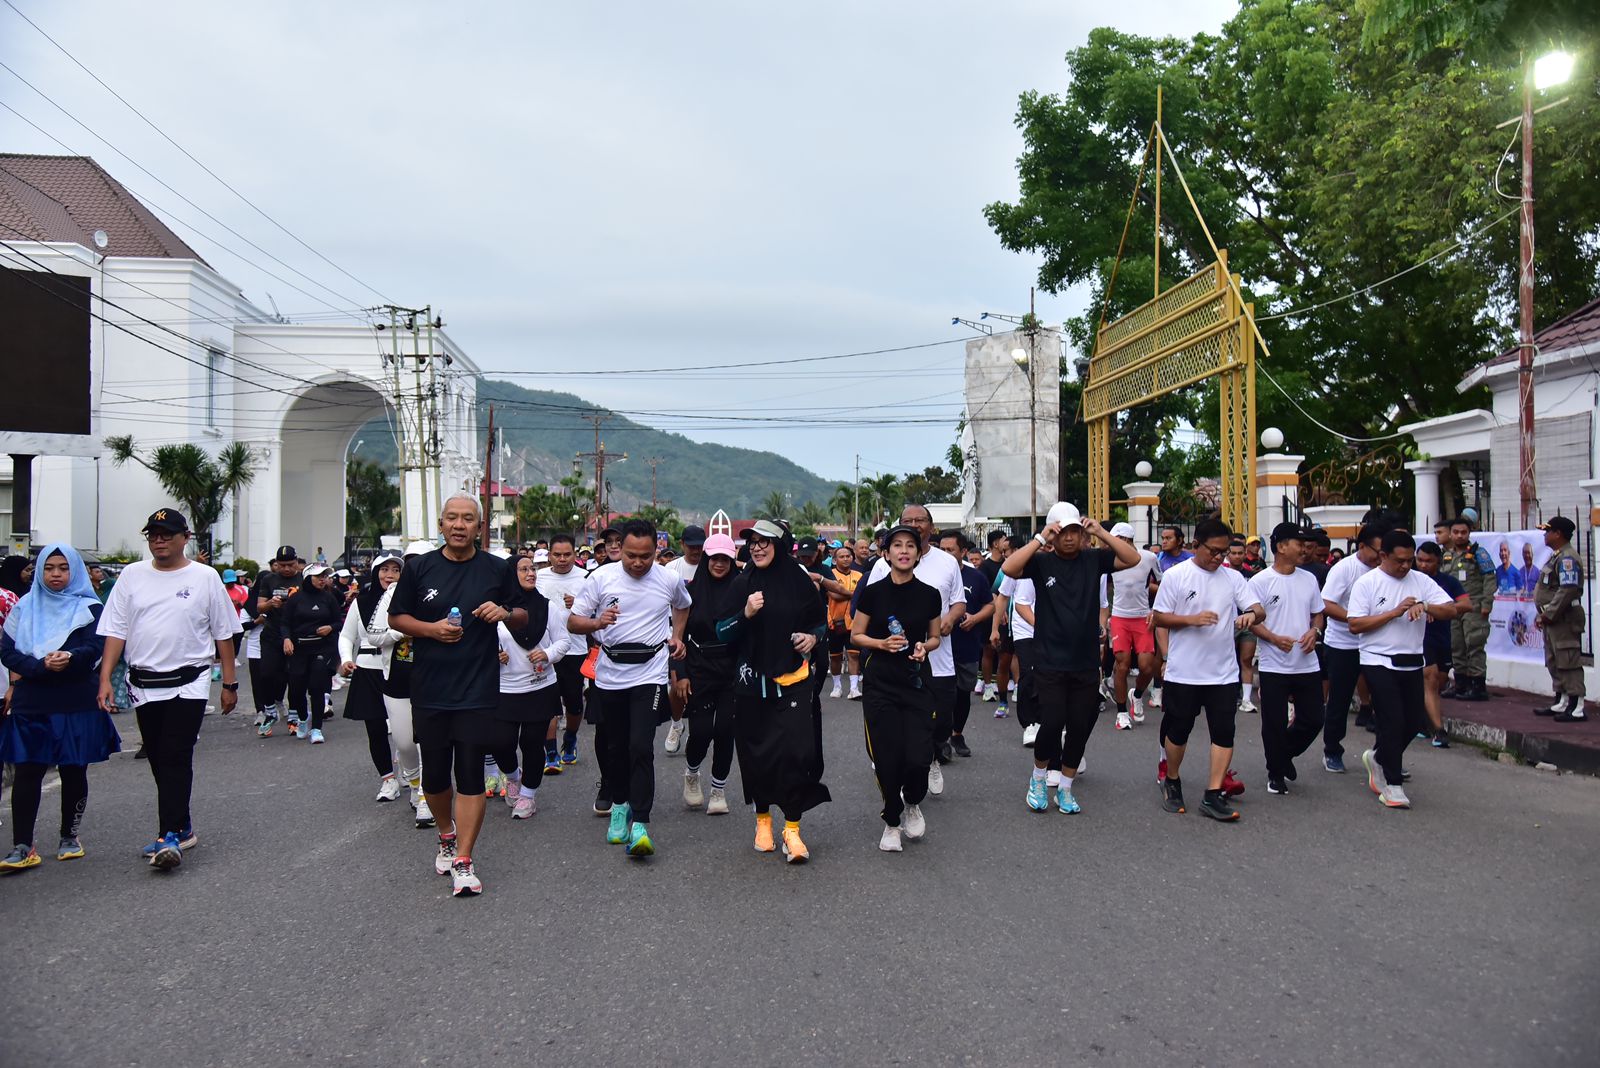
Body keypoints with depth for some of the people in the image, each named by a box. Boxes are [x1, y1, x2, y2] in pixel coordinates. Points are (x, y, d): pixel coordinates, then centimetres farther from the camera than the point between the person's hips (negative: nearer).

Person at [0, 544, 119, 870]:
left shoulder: (89, 608, 4)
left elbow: (94, 649, -9)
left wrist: (69, 658, -30)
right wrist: (41, 665, -18)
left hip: (77, 705, -1)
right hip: (31, 703, 1)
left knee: (74, 771, 6)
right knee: (27, 772, -4)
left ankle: (69, 837, 20)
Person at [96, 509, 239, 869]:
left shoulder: (205, 577, -1)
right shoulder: (132, 575, 6)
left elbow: (224, 634, 2)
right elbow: (115, 631, 6)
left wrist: (229, 683, 1)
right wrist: (105, 680, -2)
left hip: (189, 683, -4)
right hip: (144, 685, 4)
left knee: (176, 758, -11)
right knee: (159, 762, 12)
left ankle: (170, 835, -10)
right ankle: (181, 827, 25)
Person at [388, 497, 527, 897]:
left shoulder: (497, 570, 3)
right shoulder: (419, 568, 4)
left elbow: (523, 618, 11)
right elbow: (396, 617, 8)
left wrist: (505, 613, -12)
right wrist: (431, 629, -11)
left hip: (477, 689, -1)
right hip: (429, 690, 2)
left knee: (470, 774, -4)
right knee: (434, 774, 11)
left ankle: (463, 861, 3)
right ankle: (447, 836, 37)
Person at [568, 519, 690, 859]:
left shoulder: (670, 580, -2)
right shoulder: (601, 577, -5)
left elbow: (683, 605, 23)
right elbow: (573, 622, -4)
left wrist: (676, 635, 9)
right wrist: (597, 622, -23)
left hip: (650, 675, -2)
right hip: (609, 675, 2)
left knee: (641, 747, -14)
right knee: (615, 747, 12)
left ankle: (639, 823, -12)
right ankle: (619, 804, 34)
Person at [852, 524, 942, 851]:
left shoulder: (929, 595, 1)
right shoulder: (873, 592, -2)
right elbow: (855, 636, 4)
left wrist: (924, 647, -8)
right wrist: (882, 643, -13)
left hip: (917, 682, 1)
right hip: (880, 683, -1)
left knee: (919, 757, -10)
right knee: (887, 759, -2)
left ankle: (912, 804, 25)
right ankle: (892, 822, 23)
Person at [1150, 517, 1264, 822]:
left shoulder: (1233, 577, 4)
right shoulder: (1175, 576, -6)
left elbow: (1259, 610, -1)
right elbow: (1159, 617, -4)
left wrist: (1252, 614, -25)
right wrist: (1192, 619, -20)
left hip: (1224, 673, 3)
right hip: (1183, 671, -3)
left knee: (1224, 733, 2)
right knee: (1178, 730, 9)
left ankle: (1213, 796, 10)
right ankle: (1172, 782, 31)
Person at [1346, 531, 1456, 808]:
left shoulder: (1421, 581, 5)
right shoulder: (1366, 583, -6)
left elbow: (1451, 609, -2)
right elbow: (1355, 625, -12)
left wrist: (1425, 606, -21)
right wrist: (1395, 612, -17)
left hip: (1412, 663, 5)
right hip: (1379, 662, -5)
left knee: (1415, 722, 10)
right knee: (1393, 721, -6)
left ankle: (1378, 757, 35)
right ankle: (1392, 784, 6)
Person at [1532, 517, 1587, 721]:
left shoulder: (1567, 558, -15)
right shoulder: (1556, 556, 17)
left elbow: (1568, 590, -24)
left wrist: (1549, 614, -20)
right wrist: (1541, 614, 15)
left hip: (1564, 621, -11)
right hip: (1552, 621, 11)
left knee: (1569, 663, -8)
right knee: (1554, 663, 16)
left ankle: (1577, 708, -6)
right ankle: (1561, 704, 25)